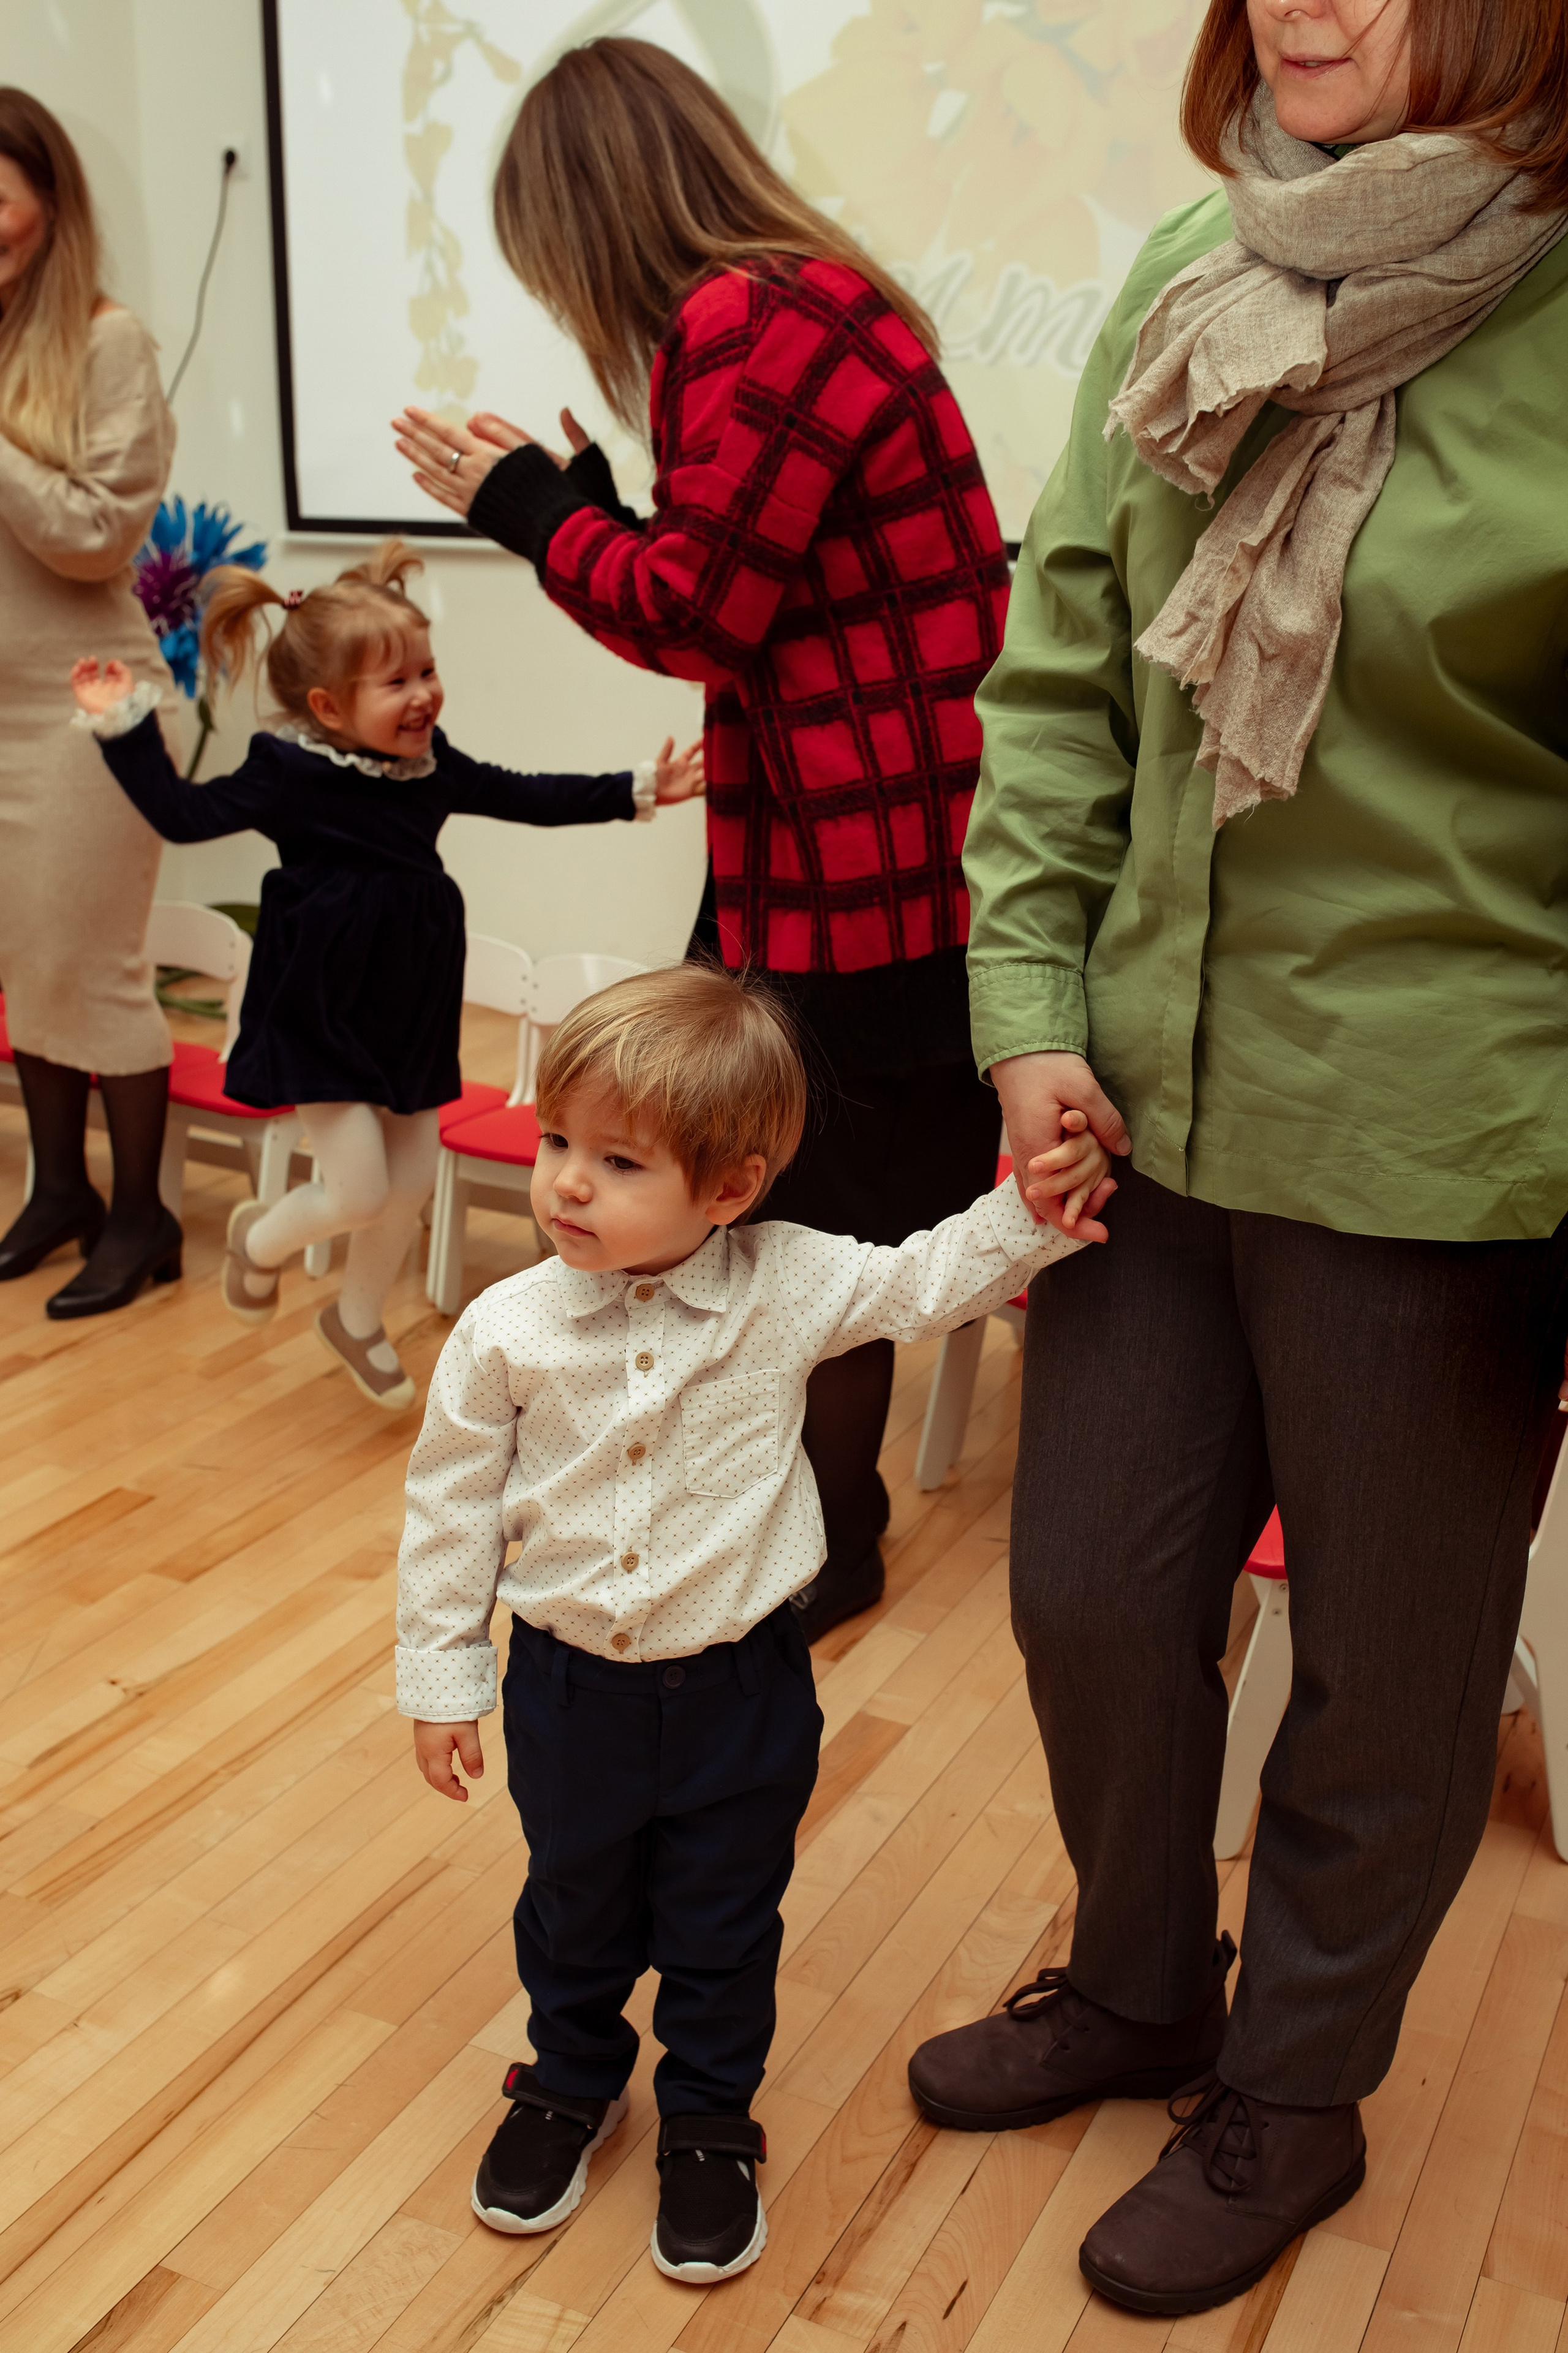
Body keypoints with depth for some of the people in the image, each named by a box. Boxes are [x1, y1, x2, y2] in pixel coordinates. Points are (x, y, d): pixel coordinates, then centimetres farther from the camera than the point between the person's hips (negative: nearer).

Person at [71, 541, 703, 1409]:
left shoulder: (432, 765, 1)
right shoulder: (288, 774, -15)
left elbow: (529, 798, 12)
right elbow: (183, 814, -12)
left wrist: (638, 789, 10)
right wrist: (125, 725, -20)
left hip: (414, 1010, 6)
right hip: (325, 1013, -6)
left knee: (414, 1179, 12)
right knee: (360, 1194, -6)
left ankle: (357, 1320, 38)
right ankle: (260, 1238, 29)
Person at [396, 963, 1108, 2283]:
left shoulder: (789, 1290, -15)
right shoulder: (510, 1330, -14)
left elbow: (930, 1283, -1)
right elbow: (454, 1505, -3)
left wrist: (1033, 1215, -18)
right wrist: (440, 1678, 2)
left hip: (739, 1687, -1)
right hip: (569, 1681, 1)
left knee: (723, 1925, 17)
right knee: (575, 1907, 23)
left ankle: (710, 2121, 41)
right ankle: (573, 2085, 50)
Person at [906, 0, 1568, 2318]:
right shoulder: (1195, 278, 4)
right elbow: (1059, 670, 8)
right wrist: (1029, 997, 0)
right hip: (1145, 1098, 6)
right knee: (1092, 1597, 18)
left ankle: (1291, 2097, 40)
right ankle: (1136, 1989, 46)